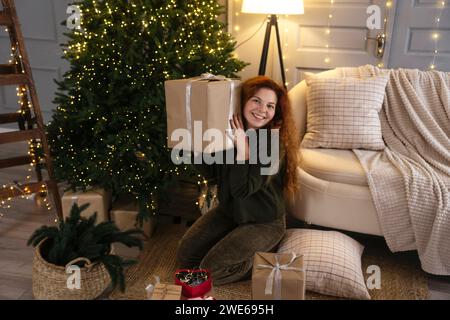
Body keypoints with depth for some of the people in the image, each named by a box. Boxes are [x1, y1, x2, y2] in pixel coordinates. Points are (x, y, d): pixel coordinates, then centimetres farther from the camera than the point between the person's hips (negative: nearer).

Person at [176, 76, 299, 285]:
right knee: (185, 256, 4)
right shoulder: (228, 131, -5)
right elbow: (210, 173, -2)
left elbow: (242, 189, -27)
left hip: (264, 222, -6)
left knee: (210, 270, -13)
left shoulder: (274, 143, -23)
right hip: (228, 211, 6)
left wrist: (243, 148, -31)